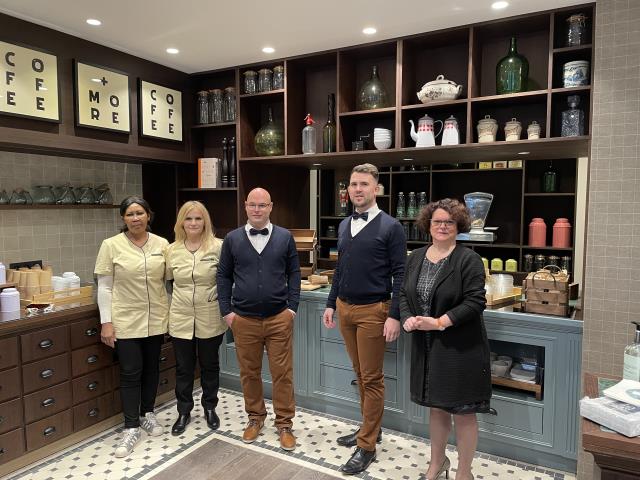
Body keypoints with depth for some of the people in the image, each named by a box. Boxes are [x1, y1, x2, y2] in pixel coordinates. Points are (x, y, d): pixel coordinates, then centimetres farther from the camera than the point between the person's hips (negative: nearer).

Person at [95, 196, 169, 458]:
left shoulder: (162, 244, -1)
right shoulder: (111, 245, -7)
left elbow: (169, 280, 5)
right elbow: (104, 288, -5)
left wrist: (171, 313, 4)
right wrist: (106, 322, -8)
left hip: (156, 319, 3)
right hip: (126, 321, -2)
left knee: (151, 369, 15)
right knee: (130, 374, 2)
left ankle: (147, 414, 34)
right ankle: (131, 428, 16)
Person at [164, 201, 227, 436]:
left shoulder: (218, 247, -9)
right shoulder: (172, 250, 1)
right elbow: (167, 279, 13)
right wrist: (174, 302, 10)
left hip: (210, 319, -2)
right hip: (181, 319, 2)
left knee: (210, 366, 15)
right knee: (183, 368, 14)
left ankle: (210, 408, 35)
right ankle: (184, 412, 32)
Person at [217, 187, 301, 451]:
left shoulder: (285, 237, 0)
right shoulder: (232, 238, 2)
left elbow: (293, 273, 4)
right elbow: (224, 276, 6)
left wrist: (292, 307, -3)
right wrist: (227, 311, 1)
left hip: (279, 318, -1)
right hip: (244, 320, 1)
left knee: (282, 373, 5)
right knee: (249, 372, 14)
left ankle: (284, 423, 22)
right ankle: (255, 417, 34)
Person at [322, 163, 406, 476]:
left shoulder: (390, 227, -9)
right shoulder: (344, 225, 9)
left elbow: (399, 275, -10)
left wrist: (394, 316, -15)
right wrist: (331, 304, 13)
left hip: (373, 311, -6)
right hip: (345, 309, 6)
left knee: (372, 378, 4)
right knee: (360, 374, 17)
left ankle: (367, 445, 15)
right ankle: (370, 427, 34)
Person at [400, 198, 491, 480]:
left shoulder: (468, 260, -10)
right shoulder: (416, 258, 7)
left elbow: (474, 302, -16)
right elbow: (404, 294, 10)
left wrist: (439, 322, -21)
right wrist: (408, 318, -8)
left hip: (459, 348, -5)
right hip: (426, 345, 5)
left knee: (462, 410, 6)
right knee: (436, 405, 20)